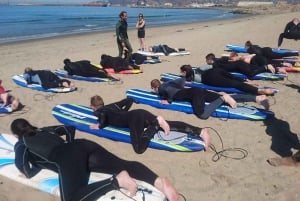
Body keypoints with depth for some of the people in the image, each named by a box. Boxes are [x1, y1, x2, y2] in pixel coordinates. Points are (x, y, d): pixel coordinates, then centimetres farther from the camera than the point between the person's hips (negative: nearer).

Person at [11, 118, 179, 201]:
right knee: (124, 165, -10)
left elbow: (21, 164, 4)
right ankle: (158, 181, -34)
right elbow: (70, 128, 41)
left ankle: (116, 181, -36)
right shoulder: (45, 130, 35)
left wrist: (30, 172, 23)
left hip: (66, 158, -6)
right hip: (83, 145, 6)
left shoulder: (21, 144, 21)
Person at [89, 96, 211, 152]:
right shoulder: (112, 105, 31)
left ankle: (156, 123, -28)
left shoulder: (98, 111, 11)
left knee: (139, 149, -26)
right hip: (140, 113, 8)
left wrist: (100, 126, 3)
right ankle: (201, 131, -22)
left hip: (134, 118, -8)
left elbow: (104, 114, -15)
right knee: (170, 125, -8)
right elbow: (129, 100, 37)